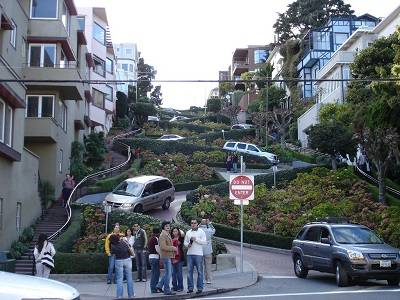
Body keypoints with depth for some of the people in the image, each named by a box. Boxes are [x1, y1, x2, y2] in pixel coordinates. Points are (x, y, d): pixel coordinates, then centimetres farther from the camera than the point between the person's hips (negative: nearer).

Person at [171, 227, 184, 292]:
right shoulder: (171, 239, 10)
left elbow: (183, 234, -22)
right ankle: (174, 287, 15)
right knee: (173, 273, 7)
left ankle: (180, 287, 7)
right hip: (172, 258, 4)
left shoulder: (180, 238, 0)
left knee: (179, 272, -1)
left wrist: (180, 230, -2)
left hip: (179, 258, -4)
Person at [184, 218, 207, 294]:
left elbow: (205, 242, -6)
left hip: (198, 254, -4)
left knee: (199, 271, -2)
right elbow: (185, 242, 16)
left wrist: (196, 239, -14)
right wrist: (187, 244, -5)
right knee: (189, 271, 3)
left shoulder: (201, 232, 2)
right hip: (190, 254, 4)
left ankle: (200, 288, 3)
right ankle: (190, 288, 9)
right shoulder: (188, 232, 15)